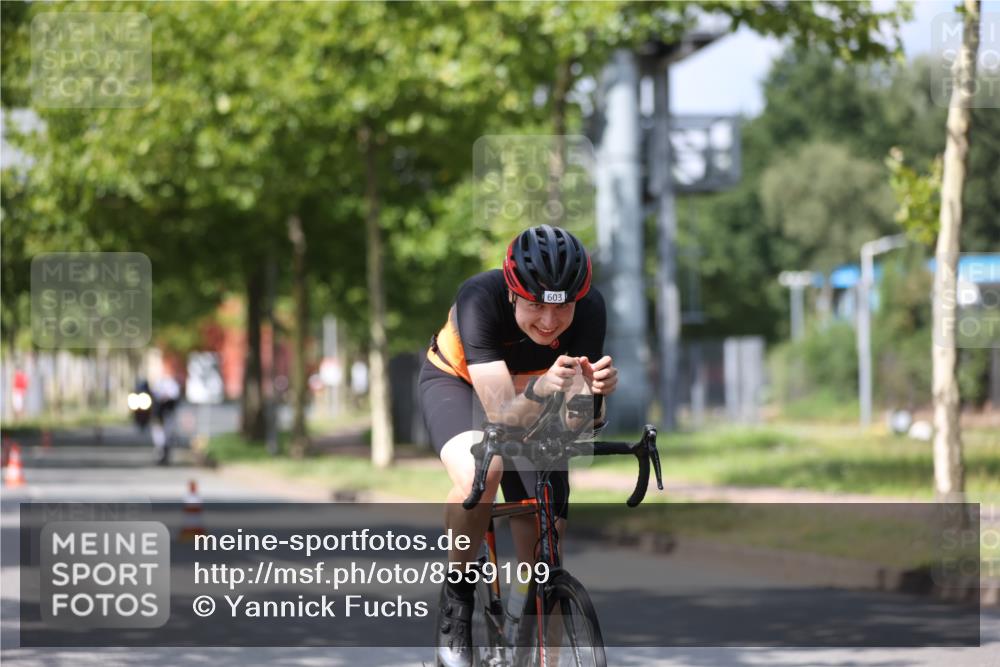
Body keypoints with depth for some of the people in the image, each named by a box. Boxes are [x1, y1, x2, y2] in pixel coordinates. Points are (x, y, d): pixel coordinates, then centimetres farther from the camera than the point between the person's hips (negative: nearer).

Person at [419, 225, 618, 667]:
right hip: (456, 381, -3)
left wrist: (595, 392, -49)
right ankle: (456, 595, -14)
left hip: (530, 392, 3)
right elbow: (504, 418, -41)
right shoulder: (480, 299, -37)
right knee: (480, 472, -35)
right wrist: (541, 390, -61)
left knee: (542, 554, -7)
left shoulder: (589, 309, -29)